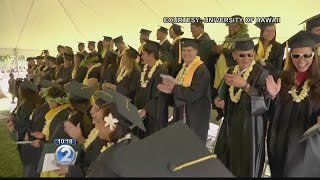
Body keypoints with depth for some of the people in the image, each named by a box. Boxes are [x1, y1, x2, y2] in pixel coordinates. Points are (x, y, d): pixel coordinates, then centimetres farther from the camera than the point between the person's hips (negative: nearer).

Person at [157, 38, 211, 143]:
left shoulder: (201, 70, -18)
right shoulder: (184, 67, 8)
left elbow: (194, 94, -26)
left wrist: (174, 88, -19)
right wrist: (170, 89, -8)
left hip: (196, 116, -8)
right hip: (181, 114, 8)